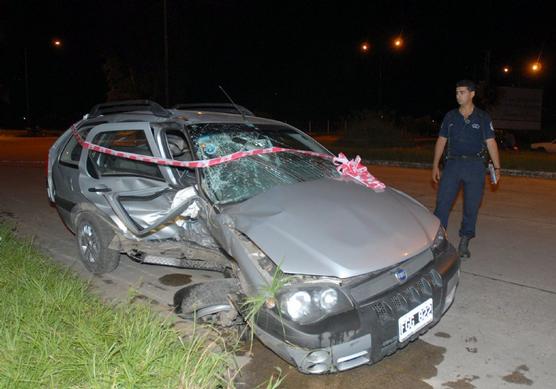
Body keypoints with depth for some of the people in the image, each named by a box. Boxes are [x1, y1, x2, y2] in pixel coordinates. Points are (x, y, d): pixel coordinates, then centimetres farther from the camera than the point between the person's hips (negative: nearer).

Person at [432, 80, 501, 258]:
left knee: (471, 207, 4)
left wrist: (497, 167, -3)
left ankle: (464, 243, 16)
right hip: (452, 164, 1)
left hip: (475, 166, -1)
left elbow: (491, 143, 3)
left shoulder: (483, 117, 4)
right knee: (442, 203, -7)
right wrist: (435, 165, 6)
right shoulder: (450, 116, 8)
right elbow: (441, 141, 11)